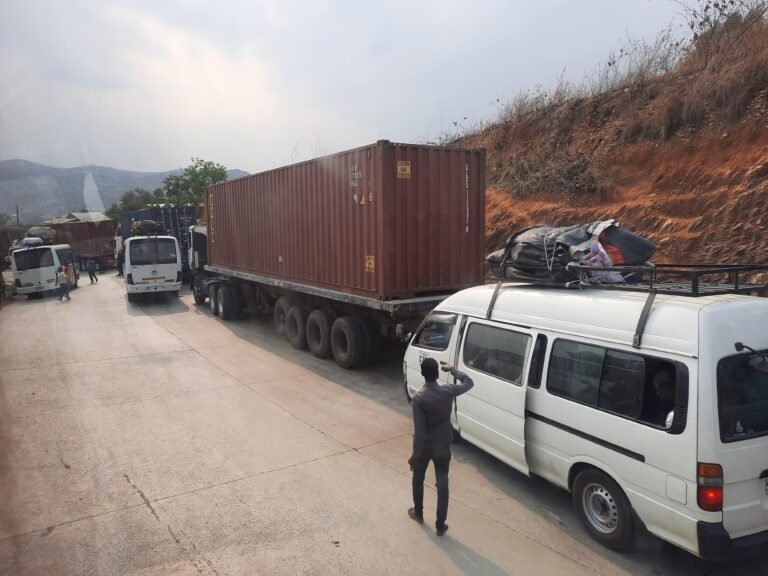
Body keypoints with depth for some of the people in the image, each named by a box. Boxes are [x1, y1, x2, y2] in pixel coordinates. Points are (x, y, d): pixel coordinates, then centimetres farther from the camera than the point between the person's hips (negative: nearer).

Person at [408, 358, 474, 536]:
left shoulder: (419, 398, -26)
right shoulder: (448, 391, -16)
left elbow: (419, 431, -23)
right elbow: (469, 382, 5)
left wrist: (415, 455, -13)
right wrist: (452, 370, 14)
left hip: (425, 447, -2)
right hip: (443, 446, 3)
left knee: (418, 480, 23)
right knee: (442, 484, 14)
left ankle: (418, 513, 42)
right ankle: (440, 525, 23)